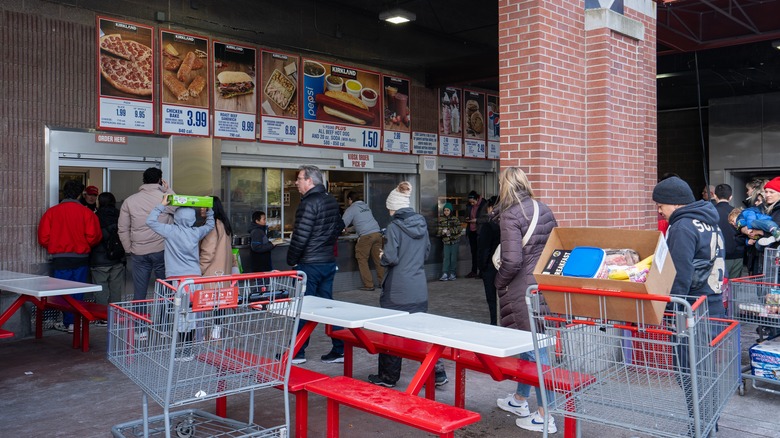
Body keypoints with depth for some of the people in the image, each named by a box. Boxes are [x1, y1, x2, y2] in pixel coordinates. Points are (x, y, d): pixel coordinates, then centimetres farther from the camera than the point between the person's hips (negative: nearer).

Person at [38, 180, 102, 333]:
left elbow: (43, 238, -2)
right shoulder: (86, 212, -6)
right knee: (77, 292, 8)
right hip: (81, 258, 0)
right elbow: (93, 236, -10)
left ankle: (67, 322, 10)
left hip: (60, 259, 0)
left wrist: (53, 248, 17)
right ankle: (75, 322, 10)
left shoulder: (52, 212, -2)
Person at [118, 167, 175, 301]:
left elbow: (123, 229, 6)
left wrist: (129, 249, 15)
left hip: (138, 253, 3)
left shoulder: (130, 201, 5)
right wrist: (168, 190, 13)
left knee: (139, 294, 8)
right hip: (161, 250, -3)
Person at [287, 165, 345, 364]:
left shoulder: (309, 203, -17)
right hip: (329, 262, 8)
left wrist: (291, 260, -7)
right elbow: (339, 226, 21)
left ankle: (297, 352, 13)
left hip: (310, 264, -8)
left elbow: (300, 236, -19)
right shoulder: (331, 201, 10)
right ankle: (339, 349, 13)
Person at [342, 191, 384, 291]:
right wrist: (349, 226, 42)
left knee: (362, 260, 4)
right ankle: (383, 282, 11)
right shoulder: (365, 206, 23)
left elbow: (343, 224, -2)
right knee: (378, 259, 10)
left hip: (366, 236, -6)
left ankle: (368, 285, 0)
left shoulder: (351, 209, 3)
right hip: (377, 233, 6)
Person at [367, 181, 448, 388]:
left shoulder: (394, 227, -14)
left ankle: (388, 377, 20)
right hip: (420, 290, 6)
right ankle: (437, 372, 11)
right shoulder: (422, 223, 5)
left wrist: (382, 256, 3)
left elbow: (391, 258, -17)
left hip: (398, 291, -6)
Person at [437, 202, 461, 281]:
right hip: (446, 241, 1)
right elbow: (439, 230, 4)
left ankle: (452, 274, 14)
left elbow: (459, 229, -8)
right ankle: (445, 274, -5)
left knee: (453, 258, 4)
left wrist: (450, 231, -19)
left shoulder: (455, 219, -3)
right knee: (446, 257, -4)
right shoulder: (441, 220, 3)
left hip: (455, 241, -1)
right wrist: (442, 232, -17)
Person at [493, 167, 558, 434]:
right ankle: (519, 400, 36)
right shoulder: (544, 209, 8)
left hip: (522, 289, -8)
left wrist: (499, 282, -4)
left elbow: (512, 260, -20)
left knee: (533, 347, -1)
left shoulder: (510, 215, -15)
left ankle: (544, 417, 9)